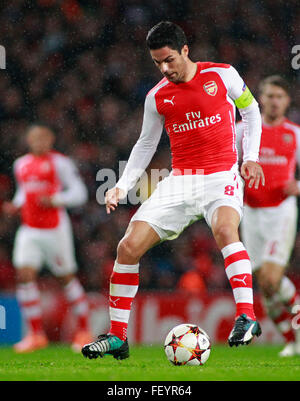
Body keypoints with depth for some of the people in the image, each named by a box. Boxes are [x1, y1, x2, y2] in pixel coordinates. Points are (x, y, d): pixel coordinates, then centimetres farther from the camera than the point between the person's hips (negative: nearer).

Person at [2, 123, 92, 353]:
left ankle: (84, 331, 18)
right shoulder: (21, 165, 13)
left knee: (67, 278, 4)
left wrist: (54, 200, -19)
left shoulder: (59, 162, -5)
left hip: (55, 229, -5)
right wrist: (15, 206, 9)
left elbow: (79, 193, -5)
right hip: (29, 230, 5)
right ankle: (36, 335, -4)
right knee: (25, 276, -10)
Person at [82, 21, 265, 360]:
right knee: (128, 247, -7)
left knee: (224, 229, -37)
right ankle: (117, 337, 4)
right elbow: (146, 145, 17)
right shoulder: (157, 97, 5)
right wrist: (123, 186, 5)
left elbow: (251, 110, 12)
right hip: (180, 180, 4)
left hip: (222, 175, -4)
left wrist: (250, 158, 1)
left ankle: (246, 317, -36)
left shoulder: (222, 75, -2)